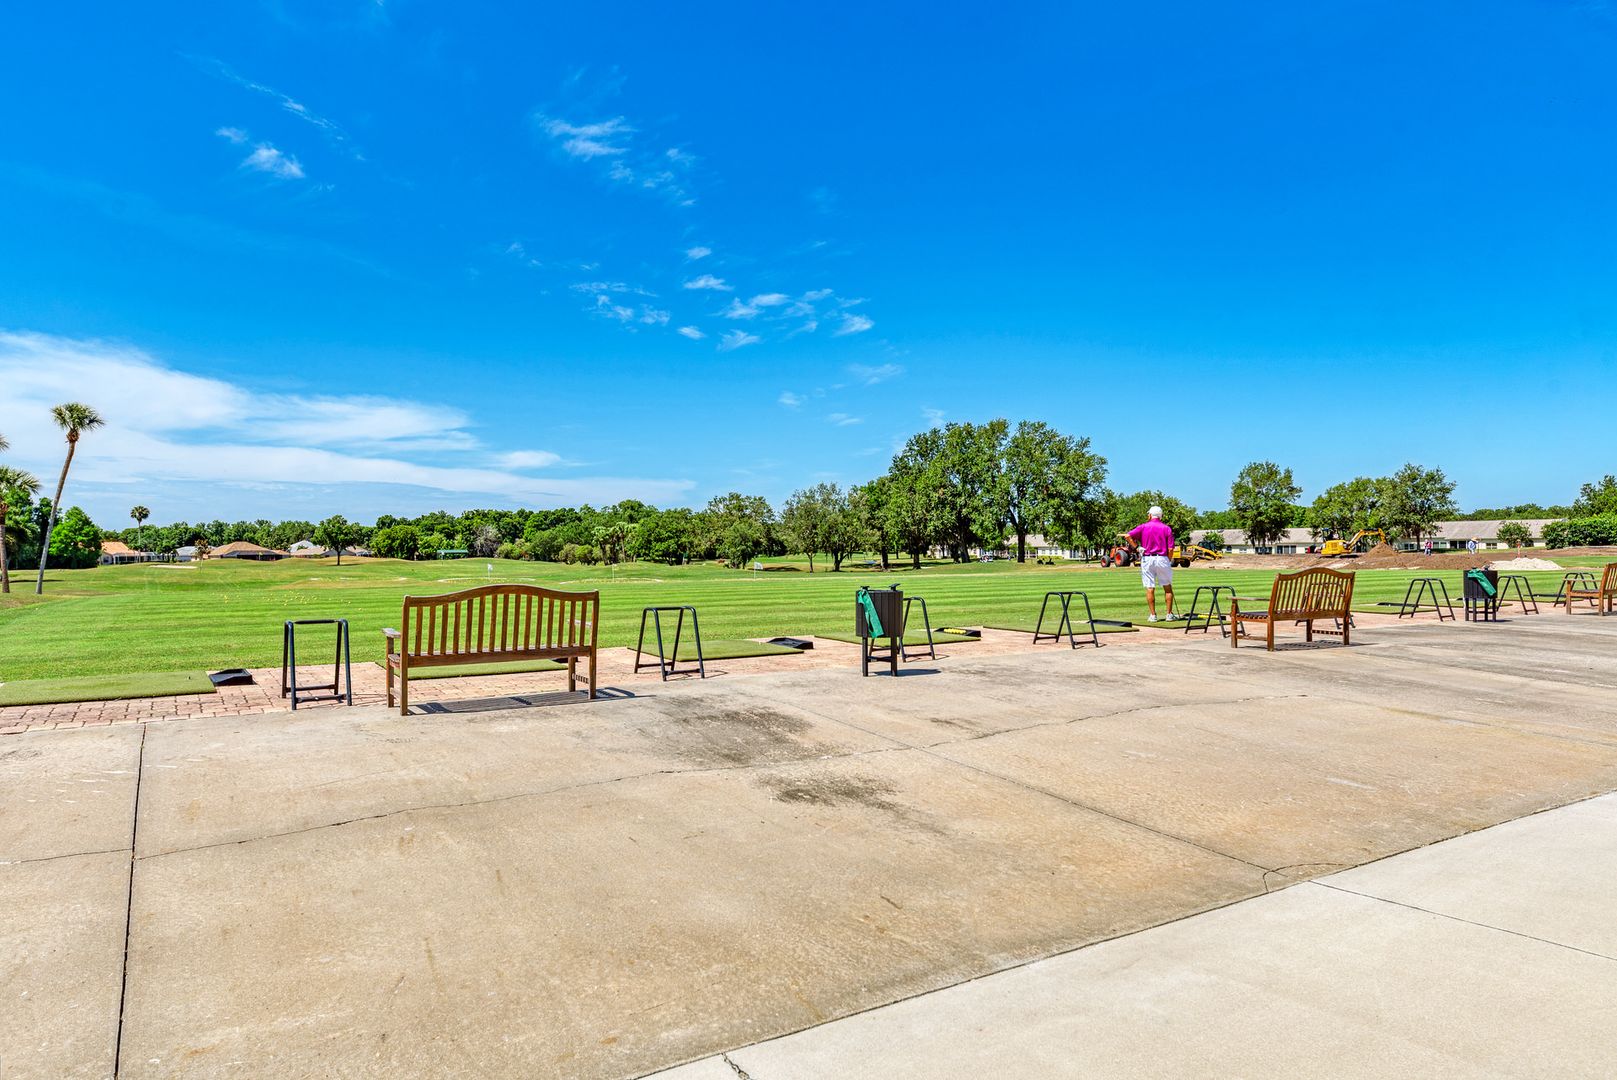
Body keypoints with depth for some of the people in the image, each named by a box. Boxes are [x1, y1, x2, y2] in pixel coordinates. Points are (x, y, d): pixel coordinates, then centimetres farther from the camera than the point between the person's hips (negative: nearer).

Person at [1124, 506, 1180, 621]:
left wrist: (1137, 547, -5)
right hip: (1162, 559, 0)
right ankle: (1169, 614, 10)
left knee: (1150, 589, 3)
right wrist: (1169, 562, 9)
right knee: (1168, 588, 10)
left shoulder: (1143, 526, 3)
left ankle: (1153, 615, 3)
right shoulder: (1167, 528, 3)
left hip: (1147, 559, 0)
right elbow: (1170, 549, -3)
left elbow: (1127, 536, -11)